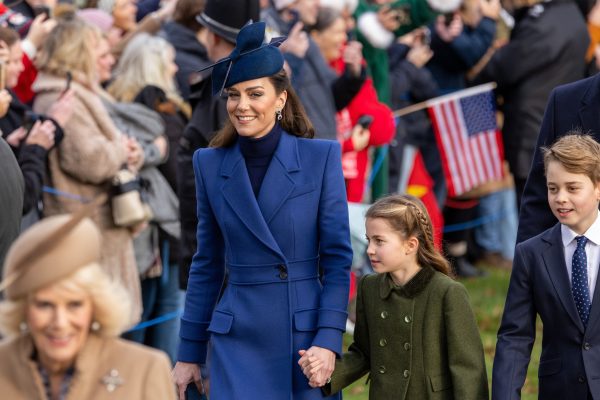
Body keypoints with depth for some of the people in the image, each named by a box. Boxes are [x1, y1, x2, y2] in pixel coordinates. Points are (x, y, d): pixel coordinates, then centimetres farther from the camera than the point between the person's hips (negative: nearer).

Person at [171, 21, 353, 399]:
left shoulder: (321, 157, -3)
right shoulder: (211, 165, 4)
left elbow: (338, 256, -4)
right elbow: (207, 264, 9)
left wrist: (328, 339, -13)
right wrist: (190, 352, 9)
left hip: (306, 335, -1)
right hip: (238, 339, 1)